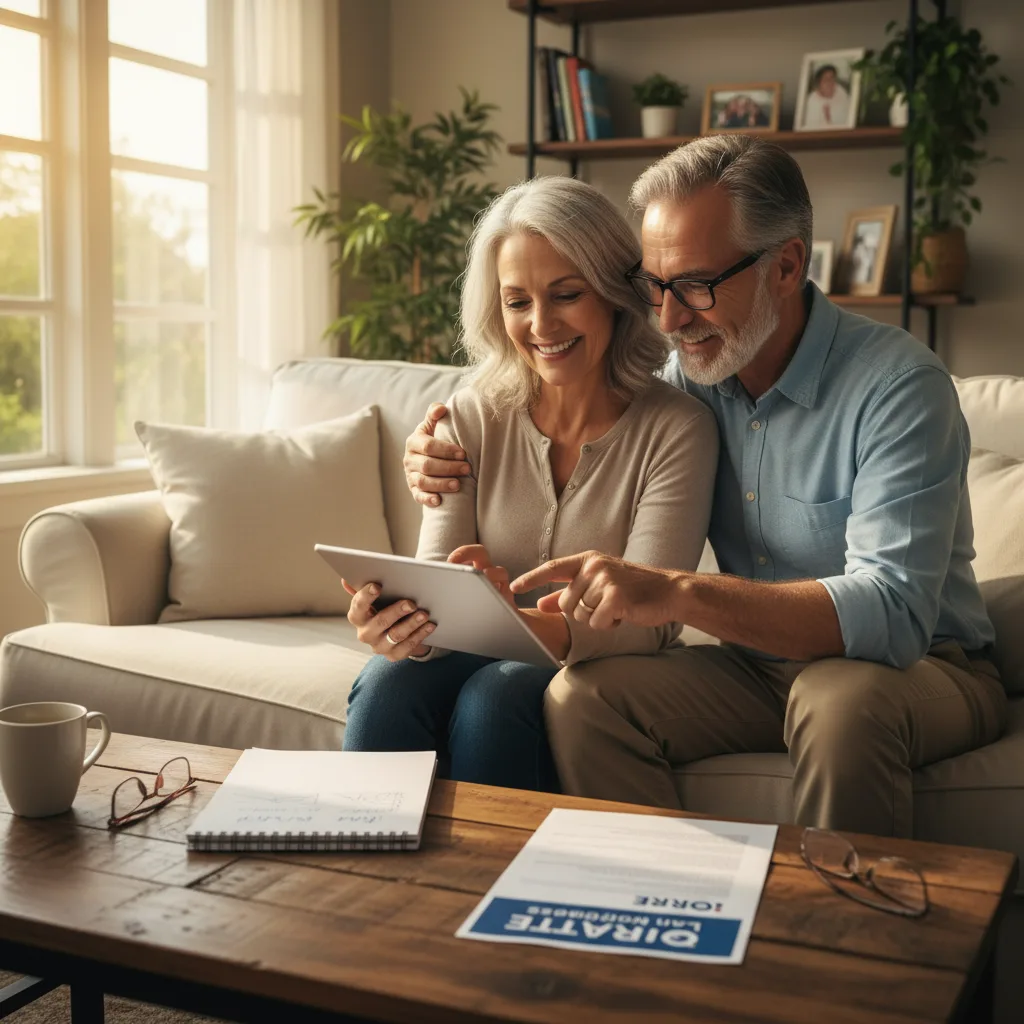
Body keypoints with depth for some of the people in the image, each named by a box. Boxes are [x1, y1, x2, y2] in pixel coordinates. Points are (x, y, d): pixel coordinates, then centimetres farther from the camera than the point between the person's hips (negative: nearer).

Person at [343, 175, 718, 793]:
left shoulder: (676, 429, -10)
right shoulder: (473, 417, 0)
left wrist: (520, 623, -37)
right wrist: (405, 625, -31)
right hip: (480, 660, 3)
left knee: (497, 693, -31)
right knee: (388, 683, -27)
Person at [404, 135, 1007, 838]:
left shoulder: (897, 384, -19)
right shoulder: (690, 379, -1)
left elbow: (892, 612, -31)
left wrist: (678, 594, -43)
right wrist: (452, 474, -7)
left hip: (928, 667, -4)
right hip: (760, 662, 5)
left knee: (842, 696, -37)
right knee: (580, 695, -18)